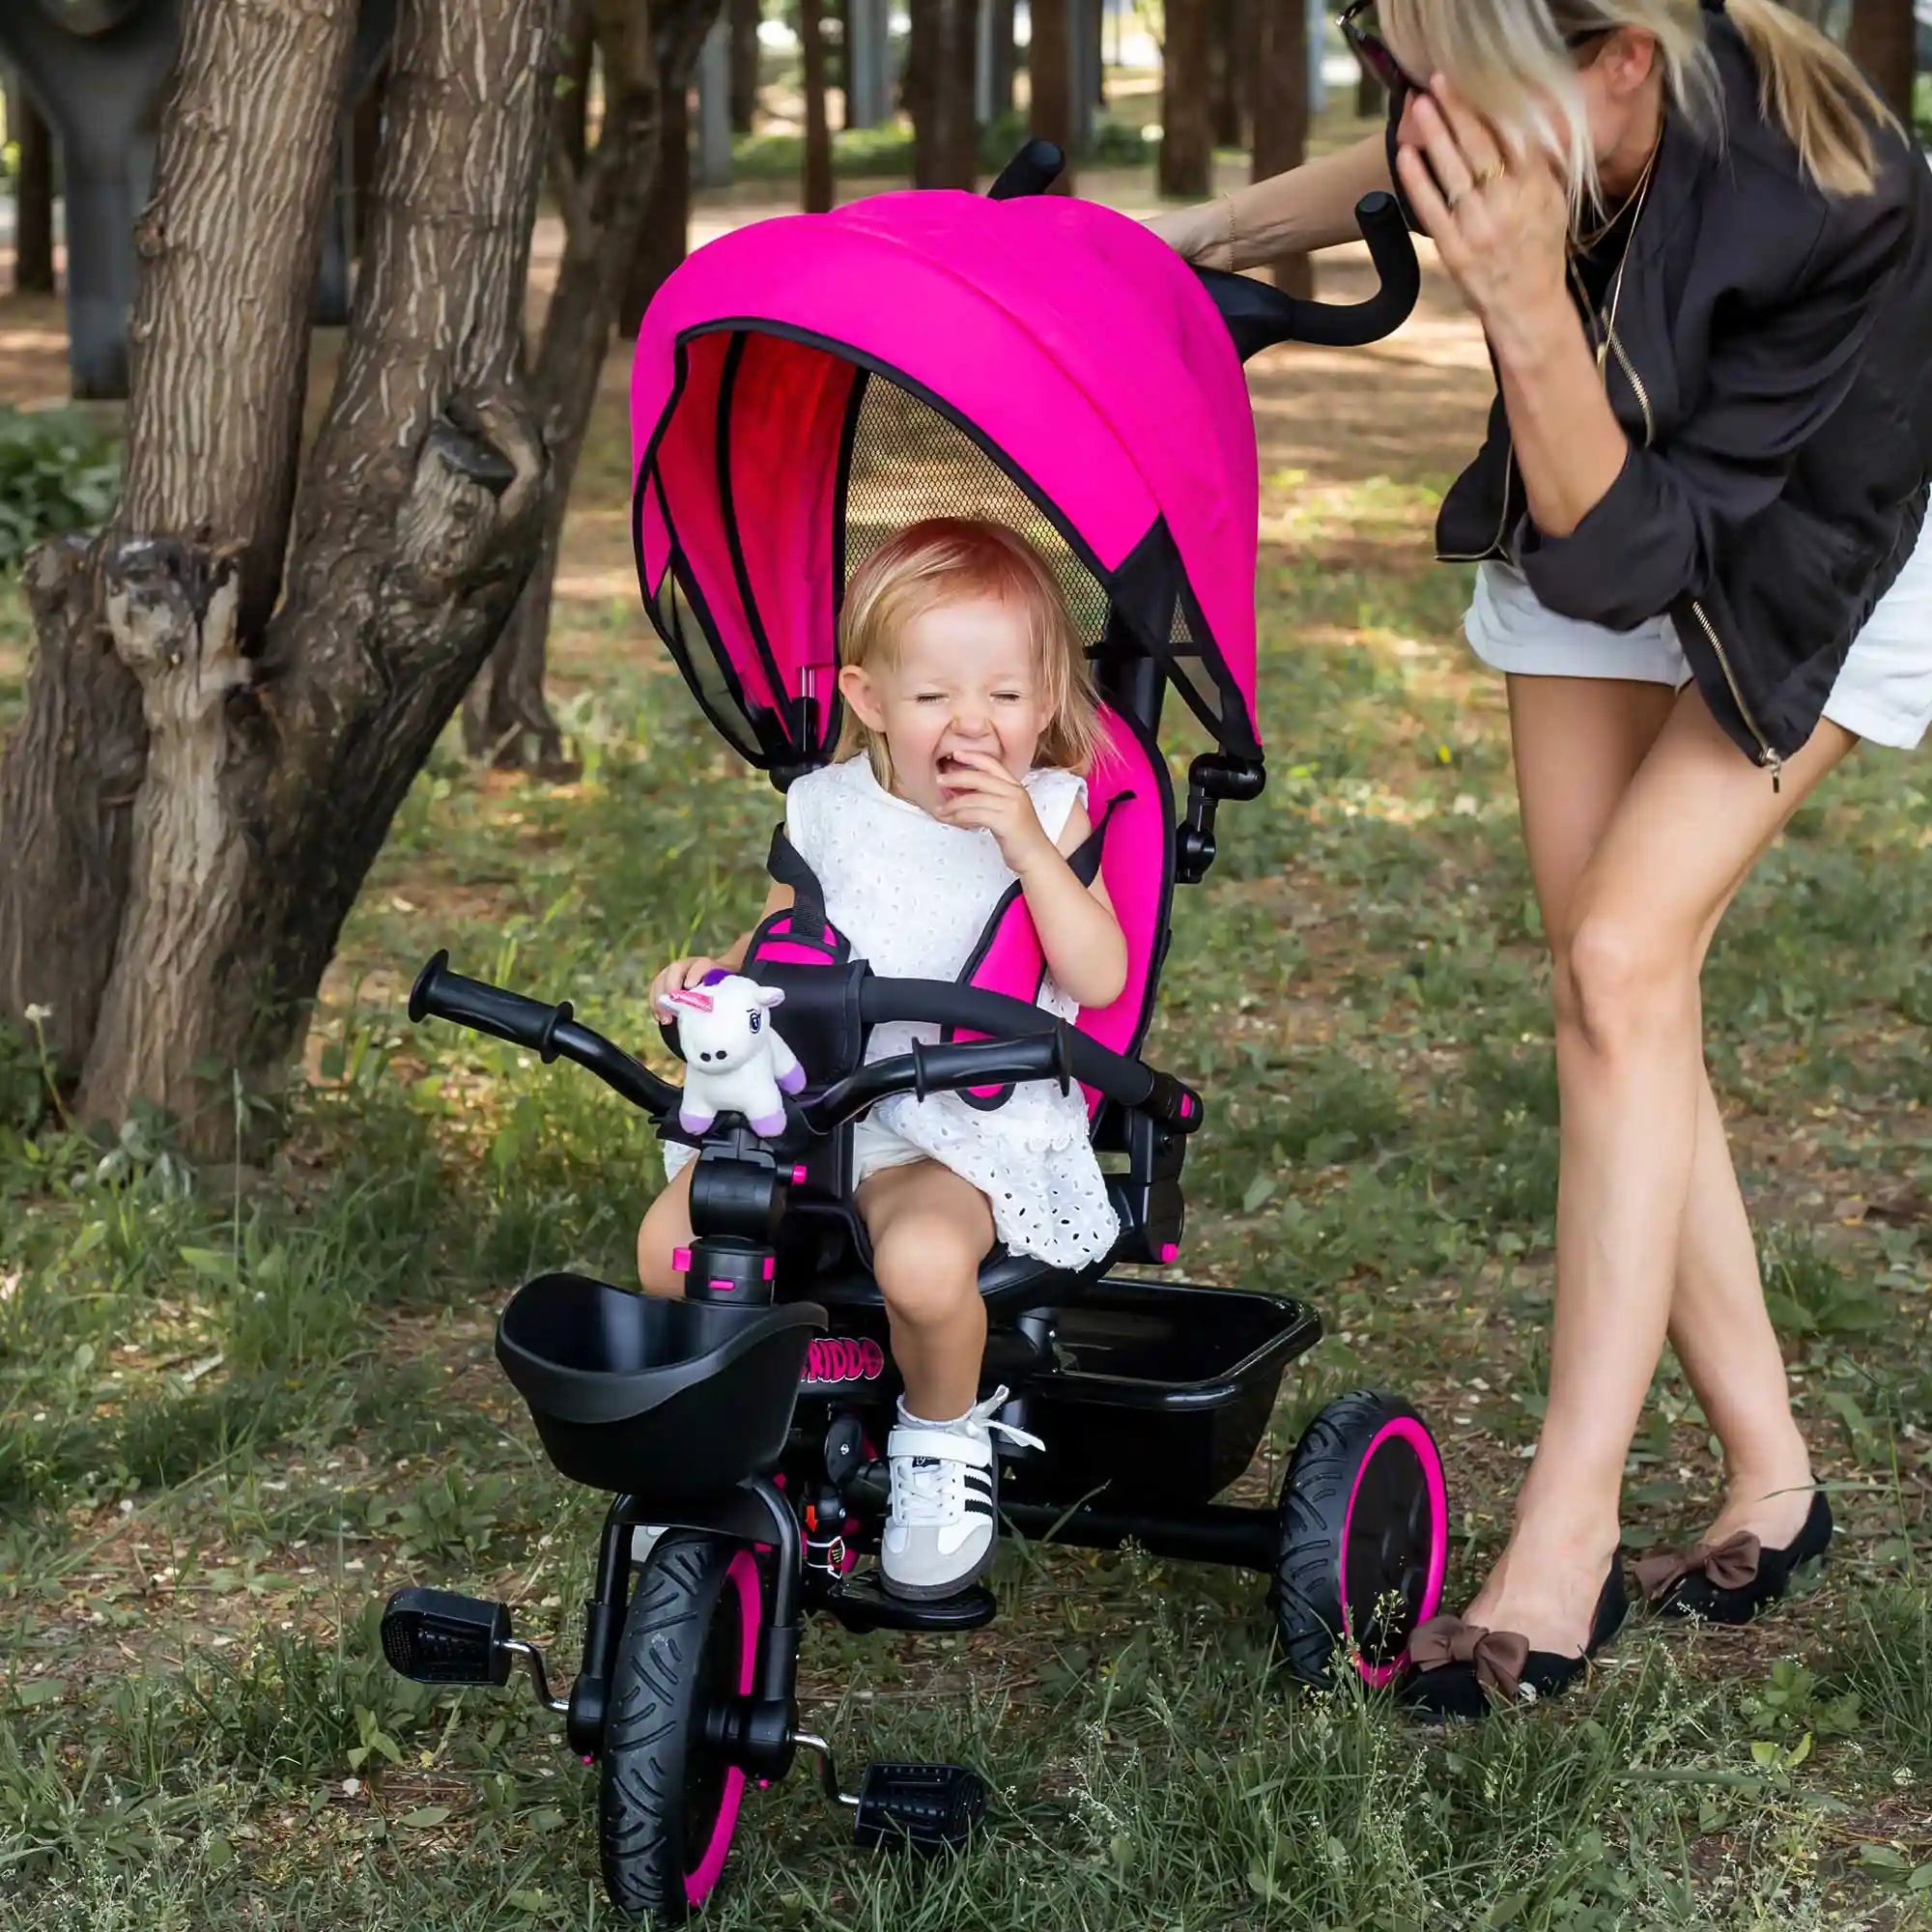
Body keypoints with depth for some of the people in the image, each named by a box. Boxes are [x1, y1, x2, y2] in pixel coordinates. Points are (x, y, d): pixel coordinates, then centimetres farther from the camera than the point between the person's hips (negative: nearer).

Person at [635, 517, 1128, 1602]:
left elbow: (1100, 977, -12)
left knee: (923, 1258, -35)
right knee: (672, 1243, -17)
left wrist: (1027, 843, -21)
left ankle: (945, 1434, -1)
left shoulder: (1049, 812, -1)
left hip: (972, 1129, -4)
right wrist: (715, 975, -2)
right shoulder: (829, 810, 7)